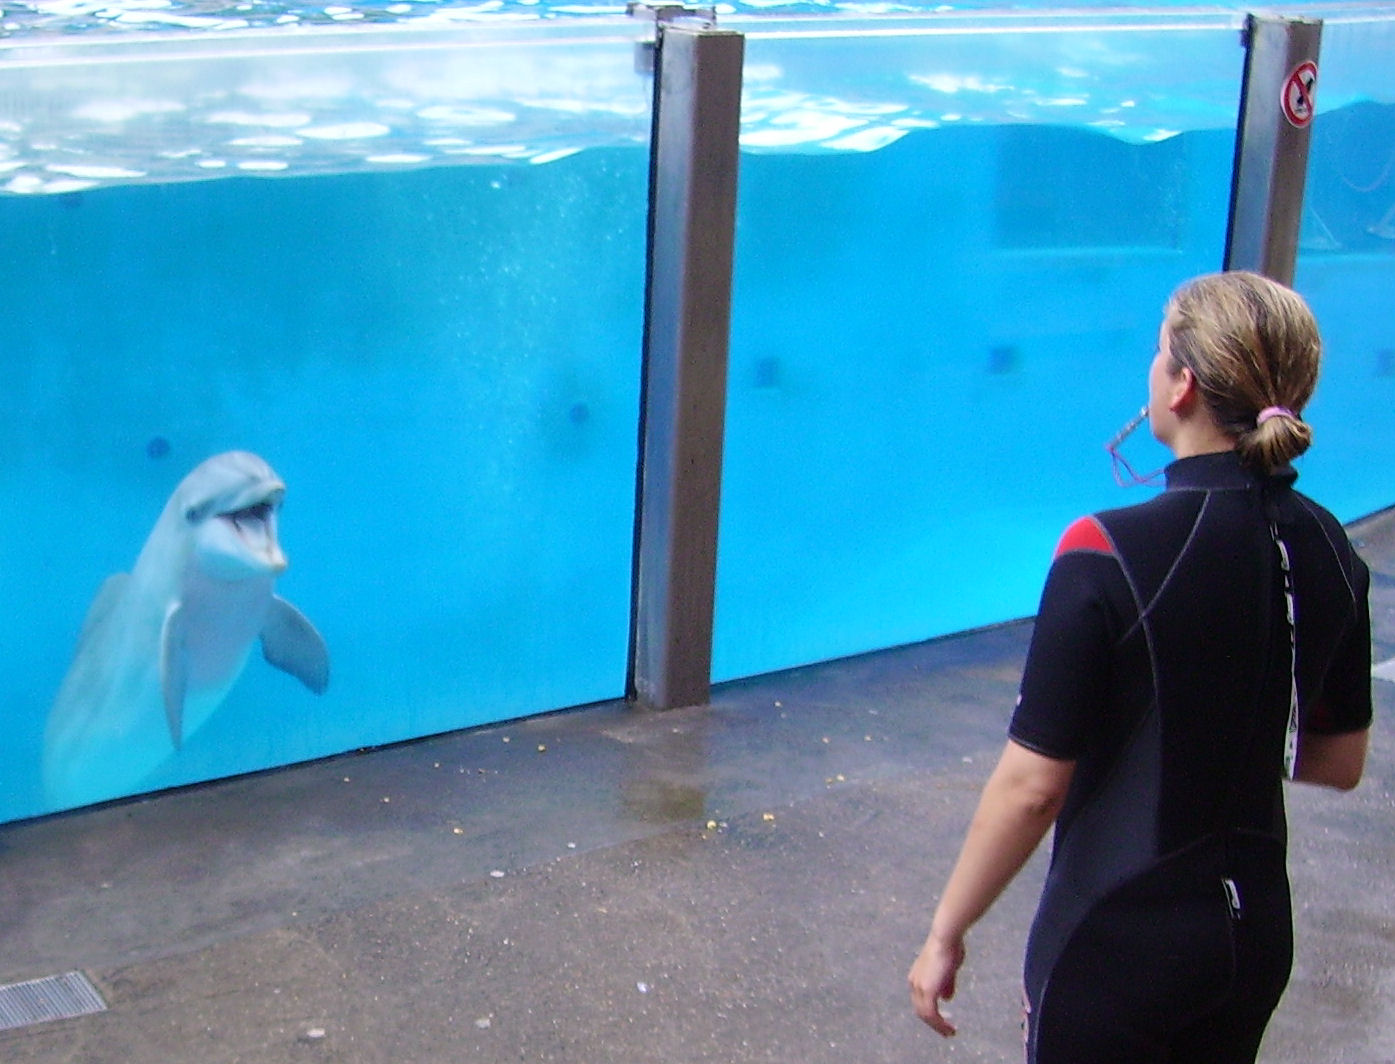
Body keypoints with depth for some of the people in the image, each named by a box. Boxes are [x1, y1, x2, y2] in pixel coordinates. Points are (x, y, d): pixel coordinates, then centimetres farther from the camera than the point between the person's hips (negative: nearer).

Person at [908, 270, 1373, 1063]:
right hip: (1257, 932, 6)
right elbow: (1342, 762, 8)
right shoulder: (1329, 550, -3)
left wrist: (946, 934, -7)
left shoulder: (1109, 554, -21)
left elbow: (1033, 785, -18)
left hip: (1119, 941, -6)